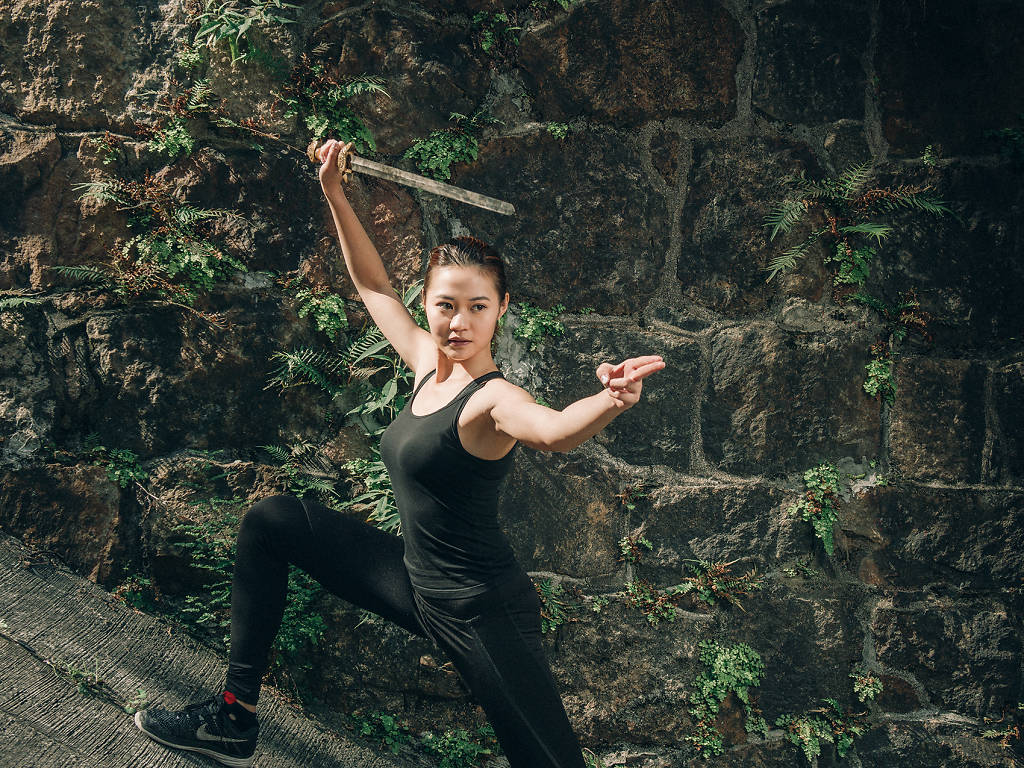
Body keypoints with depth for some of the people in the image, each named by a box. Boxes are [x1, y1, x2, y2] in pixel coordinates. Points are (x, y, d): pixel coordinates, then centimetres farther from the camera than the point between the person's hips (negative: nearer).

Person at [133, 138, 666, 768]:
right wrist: (335, 194, 16)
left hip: (483, 613, -8)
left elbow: (554, 430, -46)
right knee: (271, 522, 12)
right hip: (418, 583, 8)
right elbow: (374, 285, 16)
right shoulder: (428, 363, 0)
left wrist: (612, 401, -67)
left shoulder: (493, 398, -22)